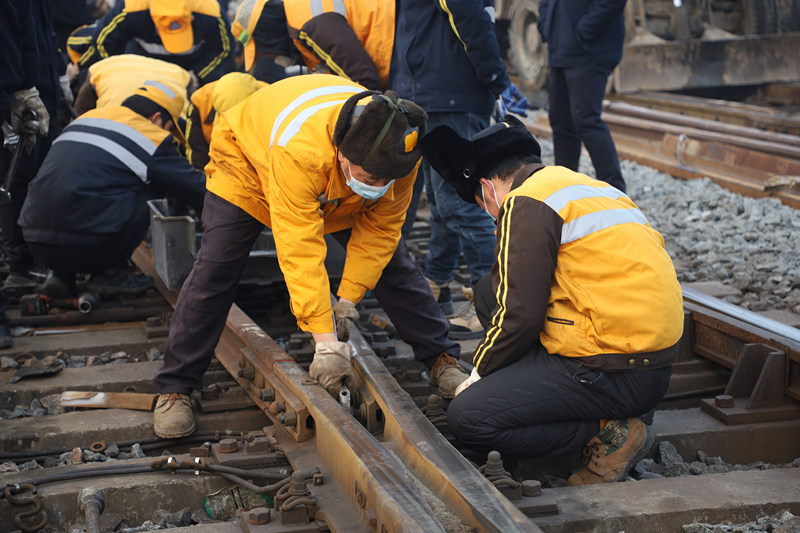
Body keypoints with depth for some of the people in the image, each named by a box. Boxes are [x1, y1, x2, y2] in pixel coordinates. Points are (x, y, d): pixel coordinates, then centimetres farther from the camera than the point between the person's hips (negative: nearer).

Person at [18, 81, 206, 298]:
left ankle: (62, 274, 16)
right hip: (84, 248, -7)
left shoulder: (86, 117, 23)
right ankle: (110, 273, 7)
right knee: (151, 192, 9)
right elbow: (196, 188, 8)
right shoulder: (152, 138, 1)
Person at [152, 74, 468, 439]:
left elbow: (379, 229, -19)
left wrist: (348, 300, -24)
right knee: (214, 271, -14)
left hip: (335, 190, 4)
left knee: (393, 264, -2)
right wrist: (326, 343, -47)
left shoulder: (399, 150, -32)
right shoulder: (298, 150, -49)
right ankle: (173, 389, -2)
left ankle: (441, 359, 14)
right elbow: (300, 251, -47)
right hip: (250, 163, -4)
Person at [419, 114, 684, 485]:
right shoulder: (583, 184, 20)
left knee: (467, 419, -9)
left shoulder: (526, 203, -9)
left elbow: (520, 314, -14)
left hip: (615, 375, -9)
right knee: (489, 291, 18)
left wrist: (479, 373, 4)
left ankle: (610, 431, -5)